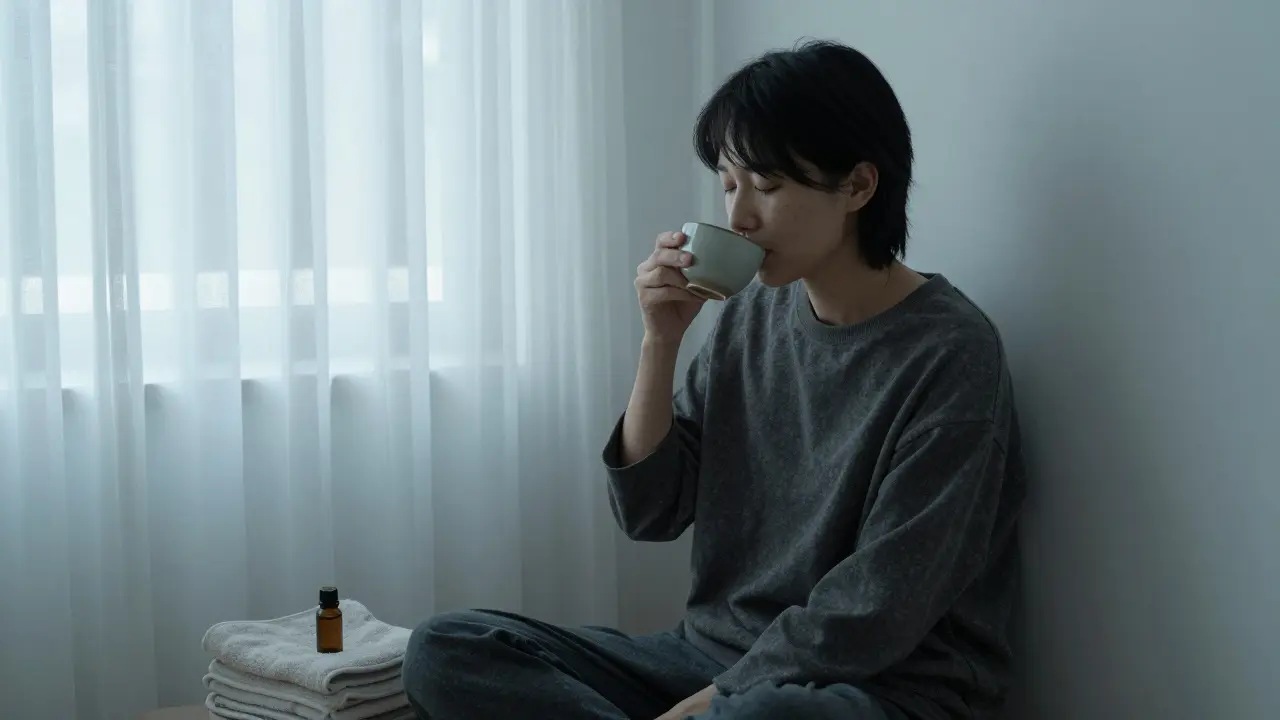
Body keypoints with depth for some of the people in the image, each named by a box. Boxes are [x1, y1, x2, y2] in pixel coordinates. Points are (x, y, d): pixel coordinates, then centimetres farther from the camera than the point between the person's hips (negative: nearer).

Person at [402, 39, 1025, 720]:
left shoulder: (948, 353, -13)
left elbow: (873, 616, -17)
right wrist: (660, 340, -6)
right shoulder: (749, 316, 6)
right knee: (446, 651, -10)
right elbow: (649, 512, 6)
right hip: (718, 659, 7)